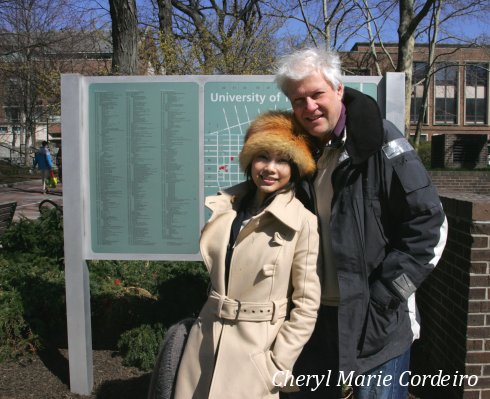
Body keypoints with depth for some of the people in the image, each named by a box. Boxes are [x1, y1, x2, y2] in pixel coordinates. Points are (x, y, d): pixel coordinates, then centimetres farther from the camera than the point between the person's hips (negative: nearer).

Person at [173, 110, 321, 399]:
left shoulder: (303, 222, -14)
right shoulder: (223, 206, 0)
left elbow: (307, 303, -9)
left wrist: (280, 364, -7)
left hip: (256, 351, -4)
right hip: (206, 340, 5)